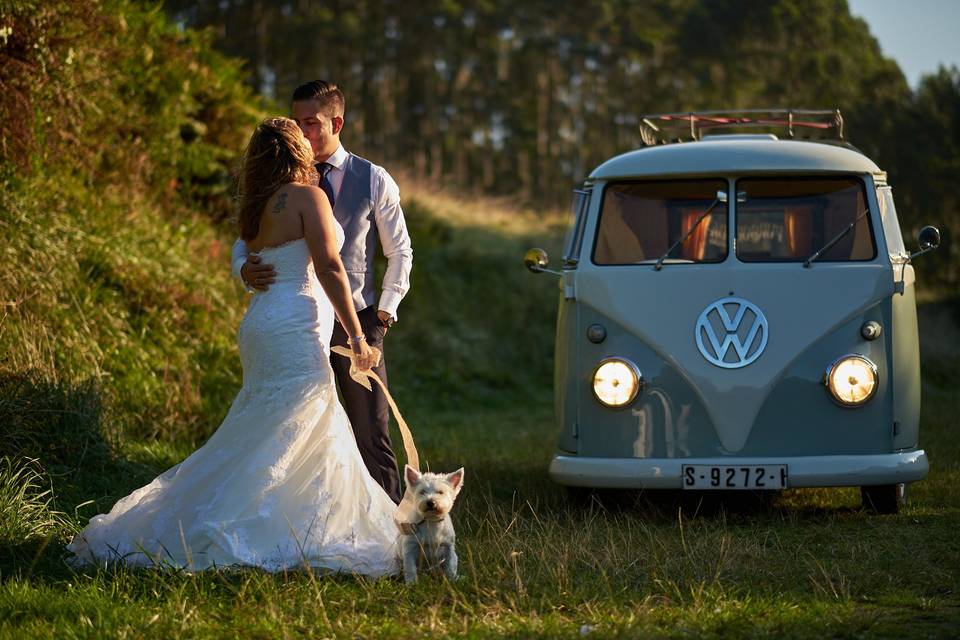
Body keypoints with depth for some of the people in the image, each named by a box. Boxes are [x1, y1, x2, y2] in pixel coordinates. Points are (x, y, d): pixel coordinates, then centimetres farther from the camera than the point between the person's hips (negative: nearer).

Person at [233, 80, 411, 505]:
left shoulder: (374, 181, 3)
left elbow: (400, 252, 10)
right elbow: (245, 240, 4)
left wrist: (385, 310, 1)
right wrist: (245, 269, -19)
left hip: (357, 322, -2)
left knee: (372, 434, -1)